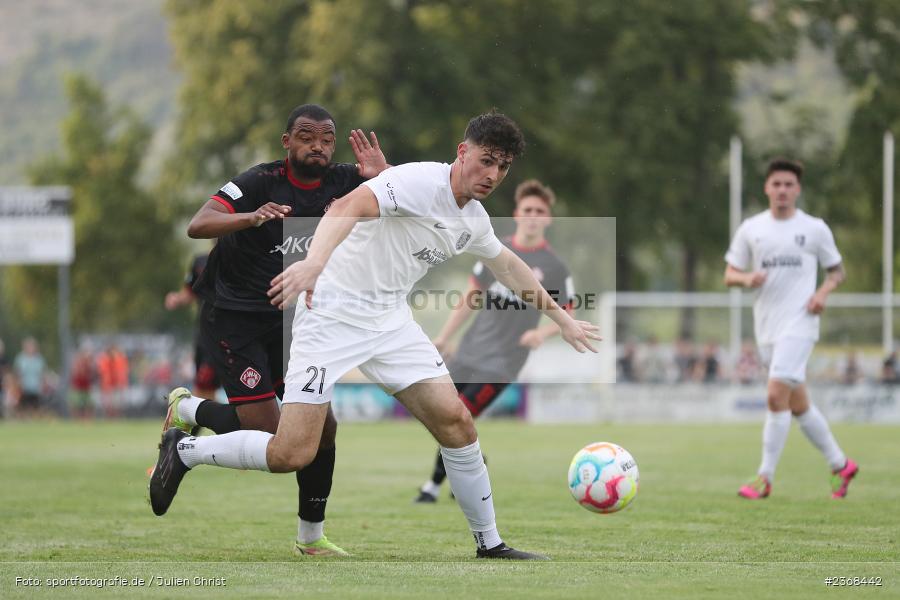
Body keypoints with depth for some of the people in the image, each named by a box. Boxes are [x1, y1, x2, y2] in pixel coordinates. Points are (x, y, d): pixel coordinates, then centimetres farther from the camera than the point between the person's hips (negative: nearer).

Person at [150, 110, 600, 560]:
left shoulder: (473, 220, 8)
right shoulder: (422, 181, -19)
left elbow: (506, 263, 30)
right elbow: (349, 207, -36)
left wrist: (561, 318, 36)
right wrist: (314, 261, -54)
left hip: (390, 320, 8)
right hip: (333, 315, -8)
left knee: (454, 421, -6)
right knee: (291, 454, -14)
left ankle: (489, 543, 8)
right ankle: (184, 450, 10)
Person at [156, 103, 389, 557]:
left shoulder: (343, 182, -2)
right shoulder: (260, 182, -18)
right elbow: (197, 226, -29)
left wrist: (384, 176, -19)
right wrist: (250, 217, -46)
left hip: (287, 318, 6)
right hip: (233, 317, -6)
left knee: (322, 424, -3)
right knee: (265, 429, -14)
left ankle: (310, 536, 12)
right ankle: (185, 410, 15)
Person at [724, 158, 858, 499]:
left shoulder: (815, 229, 2)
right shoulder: (751, 229, 8)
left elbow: (837, 271, 12)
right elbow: (729, 275, 11)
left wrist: (823, 292, -9)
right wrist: (746, 278, -12)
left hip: (799, 324, -4)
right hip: (766, 327, 4)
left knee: (777, 397, -17)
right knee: (798, 405, 10)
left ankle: (764, 478, -14)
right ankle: (840, 465, 26)